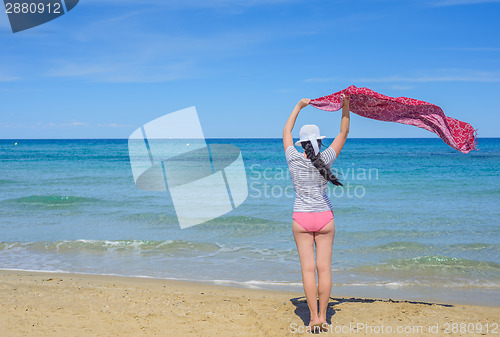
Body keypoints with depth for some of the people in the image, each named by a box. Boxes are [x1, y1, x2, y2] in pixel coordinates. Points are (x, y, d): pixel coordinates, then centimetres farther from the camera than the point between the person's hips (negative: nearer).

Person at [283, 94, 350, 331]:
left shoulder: (294, 160, -6)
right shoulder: (325, 159, -7)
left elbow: (286, 131, 11)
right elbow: (343, 134, 6)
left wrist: (299, 106, 20)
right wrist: (346, 106, 8)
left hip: (301, 219, 0)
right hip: (324, 218, 0)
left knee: (308, 269, 1)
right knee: (324, 268, 4)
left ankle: (314, 317, 3)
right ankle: (323, 315, 9)